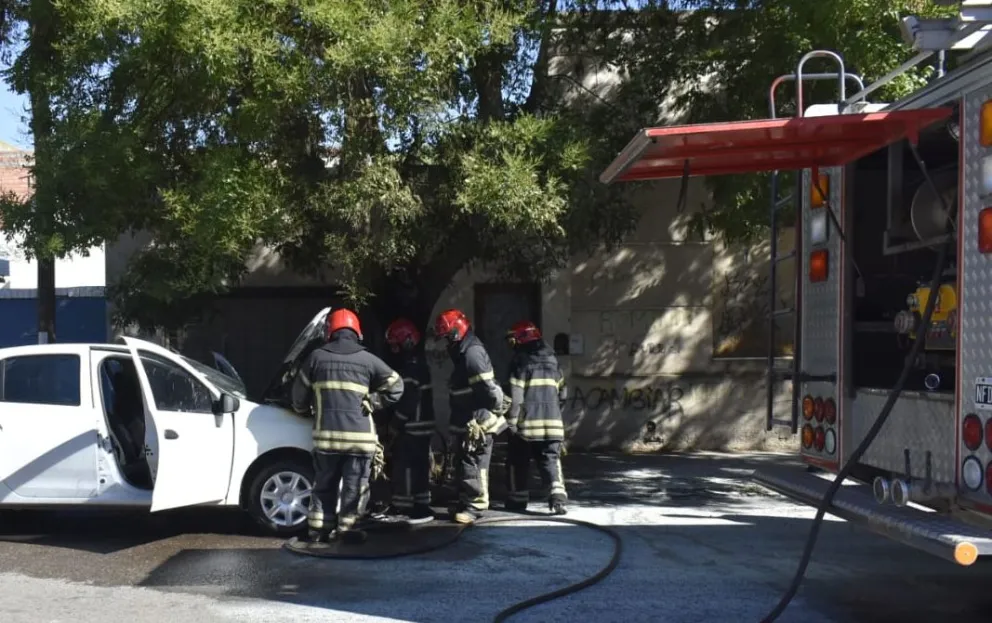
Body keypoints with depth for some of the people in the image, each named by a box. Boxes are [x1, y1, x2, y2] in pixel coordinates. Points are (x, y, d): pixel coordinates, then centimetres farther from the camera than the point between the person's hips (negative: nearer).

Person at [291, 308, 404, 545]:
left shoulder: (316, 357, 5)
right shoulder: (367, 360, 1)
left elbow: (299, 392, 13)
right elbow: (395, 385, 0)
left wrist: (303, 409, 33)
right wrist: (372, 402, 7)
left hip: (326, 433, 2)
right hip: (359, 434, -2)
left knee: (324, 483, 14)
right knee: (355, 486, 7)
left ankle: (318, 529, 14)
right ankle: (346, 528, 5)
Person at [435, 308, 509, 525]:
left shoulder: (472, 353, -20)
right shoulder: (464, 353, 15)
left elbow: (488, 387, -24)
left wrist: (497, 406, -11)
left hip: (479, 422, -11)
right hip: (467, 421, 11)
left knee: (473, 464, -6)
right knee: (463, 462, 17)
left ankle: (475, 505, -1)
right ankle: (466, 501, 26)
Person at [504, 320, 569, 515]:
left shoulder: (520, 361, -8)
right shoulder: (552, 359, 12)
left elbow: (515, 395, -13)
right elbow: (561, 391, 18)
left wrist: (512, 421, -9)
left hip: (526, 422, -5)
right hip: (551, 421, 5)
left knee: (518, 461, 10)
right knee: (551, 459, 5)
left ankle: (517, 499, 16)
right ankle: (557, 496, -12)